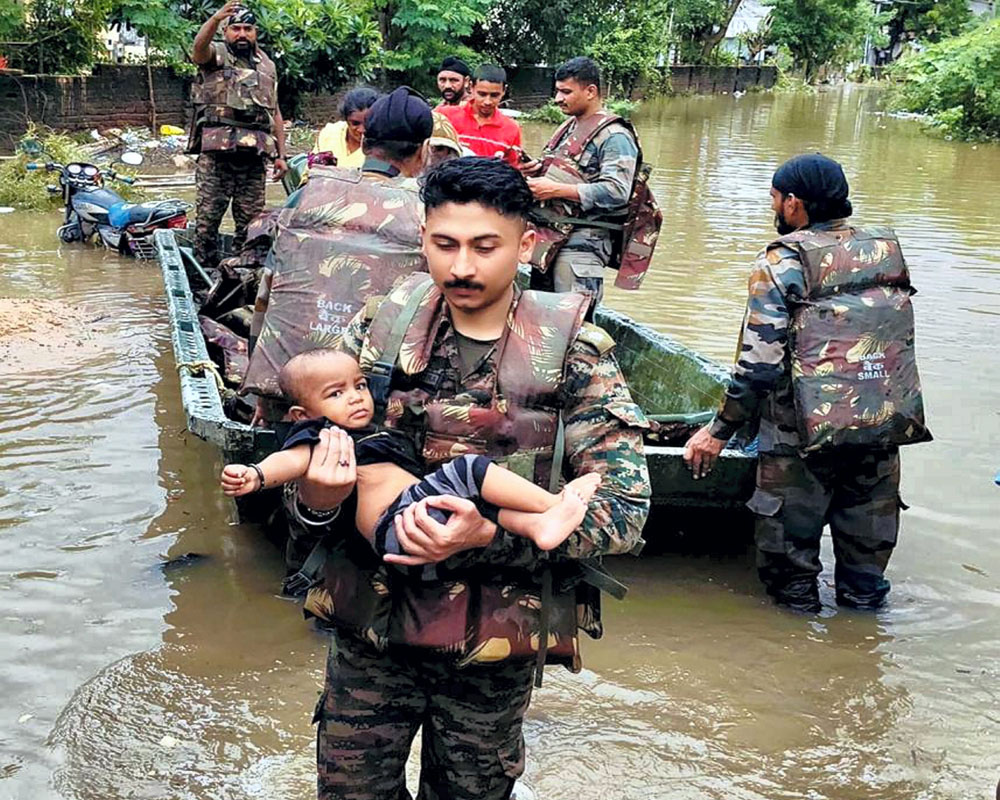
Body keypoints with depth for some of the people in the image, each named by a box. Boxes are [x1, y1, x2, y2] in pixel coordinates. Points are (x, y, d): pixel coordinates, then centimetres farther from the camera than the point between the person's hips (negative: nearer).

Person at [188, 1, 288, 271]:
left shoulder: (267, 66, 20)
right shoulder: (216, 55, 6)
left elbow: (275, 114, 21)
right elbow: (199, 48, -20)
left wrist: (281, 155, 13)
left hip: (254, 153, 4)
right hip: (217, 151, -4)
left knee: (251, 220, 5)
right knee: (208, 217, -4)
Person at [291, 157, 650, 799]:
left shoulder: (573, 353, -12)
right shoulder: (382, 326, -5)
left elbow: (625, 508, -16)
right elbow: (316, 441, 2)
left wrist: (491, 537, -29)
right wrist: (314, 498, -23)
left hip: (494, 641, -1)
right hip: (372, 622, 2)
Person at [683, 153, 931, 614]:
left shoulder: (781, 261, -9)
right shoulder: (888, 250, 8)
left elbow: (759, 362, -14)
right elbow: (898, 339, 14)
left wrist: (720, 431, -5)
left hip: (808, 428, -5)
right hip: (888, 423, 6)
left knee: (788, 537, 11)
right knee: (868, 536, 19)